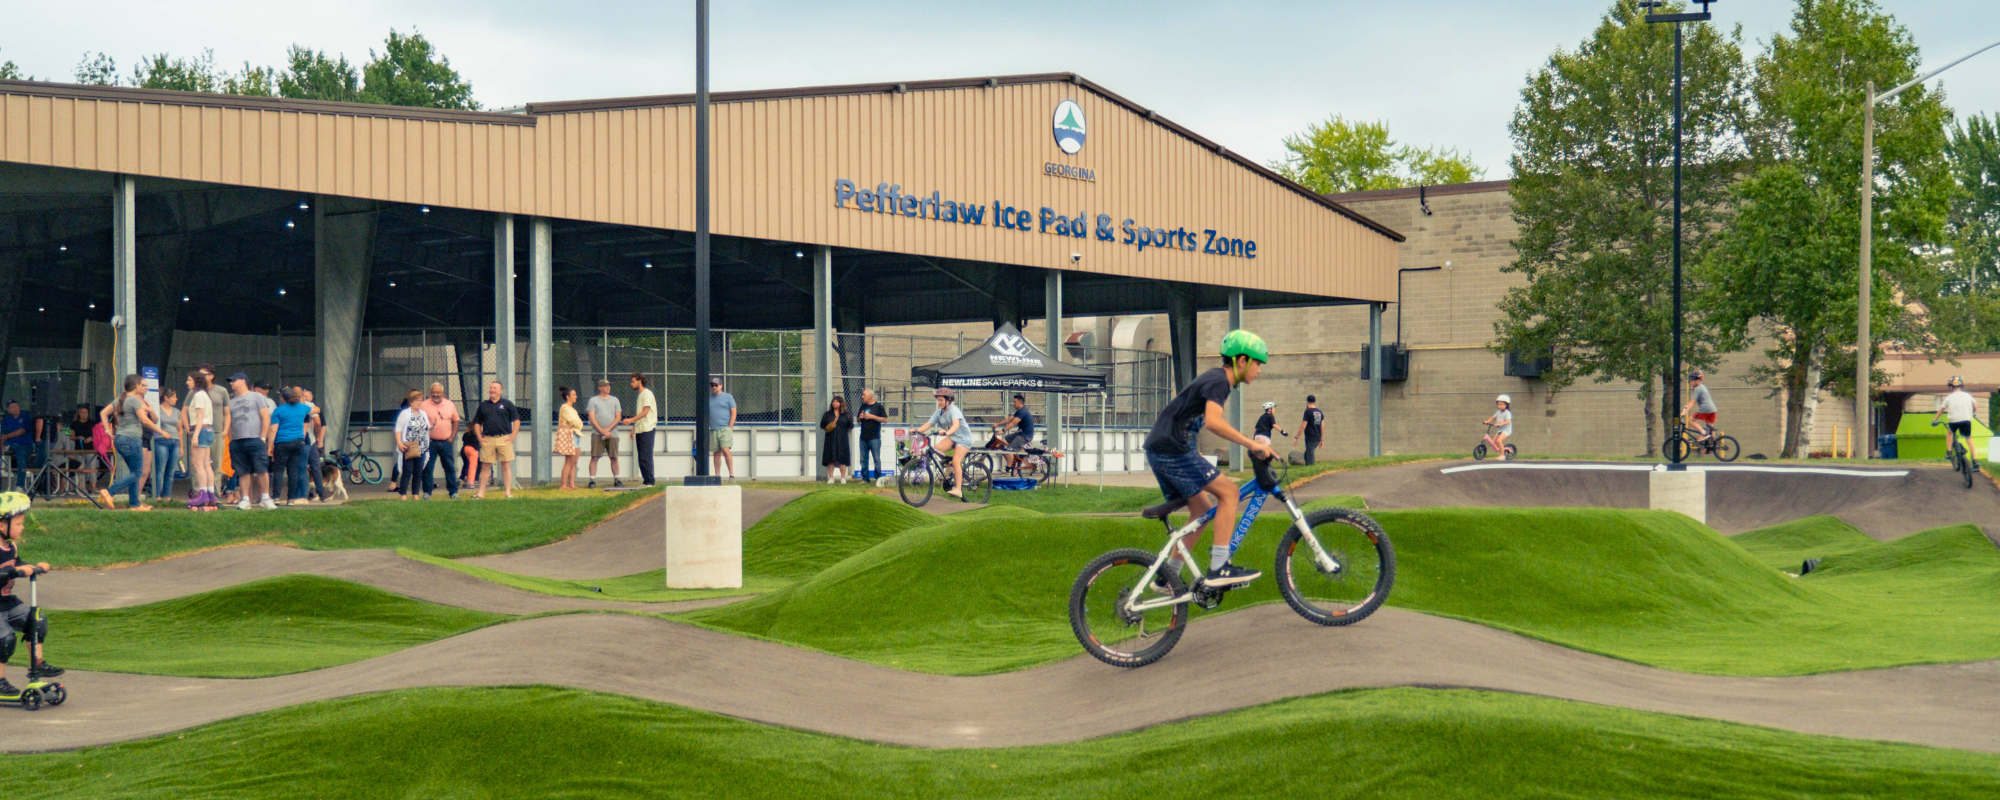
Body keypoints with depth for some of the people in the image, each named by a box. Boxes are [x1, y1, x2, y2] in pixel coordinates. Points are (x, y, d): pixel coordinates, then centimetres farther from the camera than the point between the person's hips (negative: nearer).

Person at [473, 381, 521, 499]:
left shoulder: (507, 404, 7)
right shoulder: (483, 405, 14)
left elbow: (516, 420, 5)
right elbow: (477, 422, 17)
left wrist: (512, 436, -4)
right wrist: (479, 438, 5)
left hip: (504, 439, -2)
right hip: (487, 439, 2)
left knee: (506, 465, -2)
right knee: (485, 466, 2)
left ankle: (508, 492, 1)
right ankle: (481, 492, 4)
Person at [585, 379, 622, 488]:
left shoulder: (615, 400, 14)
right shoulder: (593, 400, 6)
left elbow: (618, 417, 6)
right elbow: (592, 419, -2)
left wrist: (608, 429, -8)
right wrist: (602, 431, -11)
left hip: (612, 433, 2)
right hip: (597, 434, -2)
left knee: (614, 457, 3)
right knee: (594, 457, -8)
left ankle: (616, 480, 10)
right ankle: (592, 480, -8)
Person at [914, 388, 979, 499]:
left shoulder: (953, 410, -22)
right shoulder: (939, 412, 0)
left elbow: (956, 424, -39)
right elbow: (928, 424, -7)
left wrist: (947, 432, -58)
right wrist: (917, 430, -24)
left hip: (963, 438, -7)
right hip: (952, 438, 7)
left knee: (956, 461, -21)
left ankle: (958, 489, -20)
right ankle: (950, 471, 4)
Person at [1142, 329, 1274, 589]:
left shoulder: (1218, 379, 19)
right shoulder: (1218, 381, -12)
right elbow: (1213, 422, -29)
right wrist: (1251, 444, -26)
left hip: (1159, 451, 10)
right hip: (1172, 450, -10)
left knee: (1203, 510, 14)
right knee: (1228, 491, -10)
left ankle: (1167, 575, 17)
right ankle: (1219, 569, -12)